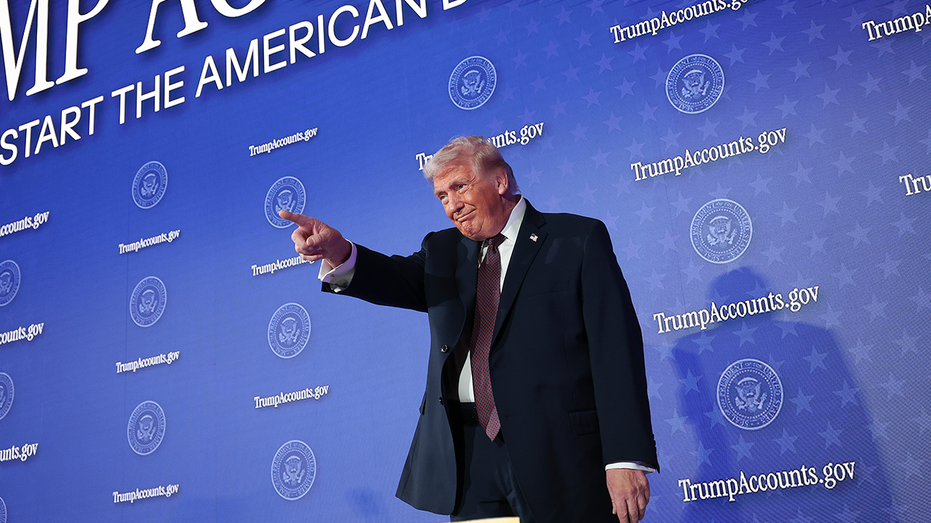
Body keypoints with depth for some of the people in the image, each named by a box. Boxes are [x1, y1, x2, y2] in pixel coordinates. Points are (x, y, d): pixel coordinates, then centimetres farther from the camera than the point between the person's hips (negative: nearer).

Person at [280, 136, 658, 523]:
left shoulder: (579, 239, 0)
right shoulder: (443, 250, 15)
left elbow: (616, 346, -7)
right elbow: (398, 279, -5)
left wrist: (626, 458, -14)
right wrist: (339, 254, -27)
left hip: (560, 458, -3)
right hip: (470, 453, 4)